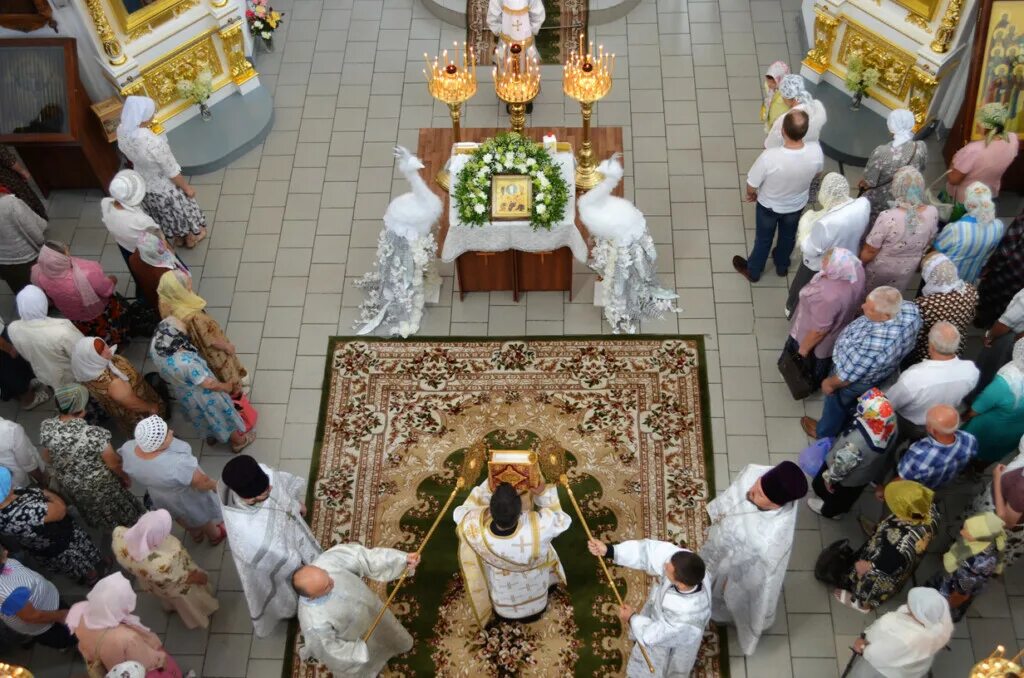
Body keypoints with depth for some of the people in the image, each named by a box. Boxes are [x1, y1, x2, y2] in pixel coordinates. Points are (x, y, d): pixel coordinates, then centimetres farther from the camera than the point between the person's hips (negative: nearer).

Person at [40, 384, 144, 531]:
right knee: (112, 507, 29)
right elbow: (113, 464, -22)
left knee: (89, 508, 36)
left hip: (68, 484, 4)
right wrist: (124, 477, -1)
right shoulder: (94, 434, -39)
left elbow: (48, 458, -5)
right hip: (98, 485, -4)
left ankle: (100, 525, 63)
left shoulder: (46, 427, -25)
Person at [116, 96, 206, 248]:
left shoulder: (122, 131, -23)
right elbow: (172, 172, -24)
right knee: (181, 212, 27)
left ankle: (176, 238, 59)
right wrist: (187, 188, -11)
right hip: (164, 187, -6)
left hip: (143, 184, 6)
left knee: (165, 216, 33)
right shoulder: (154, 143, -43)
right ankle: (192, 238, 54)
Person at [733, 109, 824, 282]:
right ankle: (782, 266, 59)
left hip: (769, 205, -3)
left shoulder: (770, 156, -41)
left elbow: (751, 185, -24)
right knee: (788, 236, 32)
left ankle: (752, 271, 51)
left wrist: (751, 194, 0)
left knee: (763, 239, 26)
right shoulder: (816, 152, -31)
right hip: (797, 204, 3)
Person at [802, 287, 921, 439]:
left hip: (858, 382, -6)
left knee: (835, 406, 26)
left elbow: (849, 375, -29)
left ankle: (825, 433, 55)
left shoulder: (872, 344, -48)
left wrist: (830, 383, -11)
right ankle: (841, 426, 63)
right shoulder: (909, 307, -29)